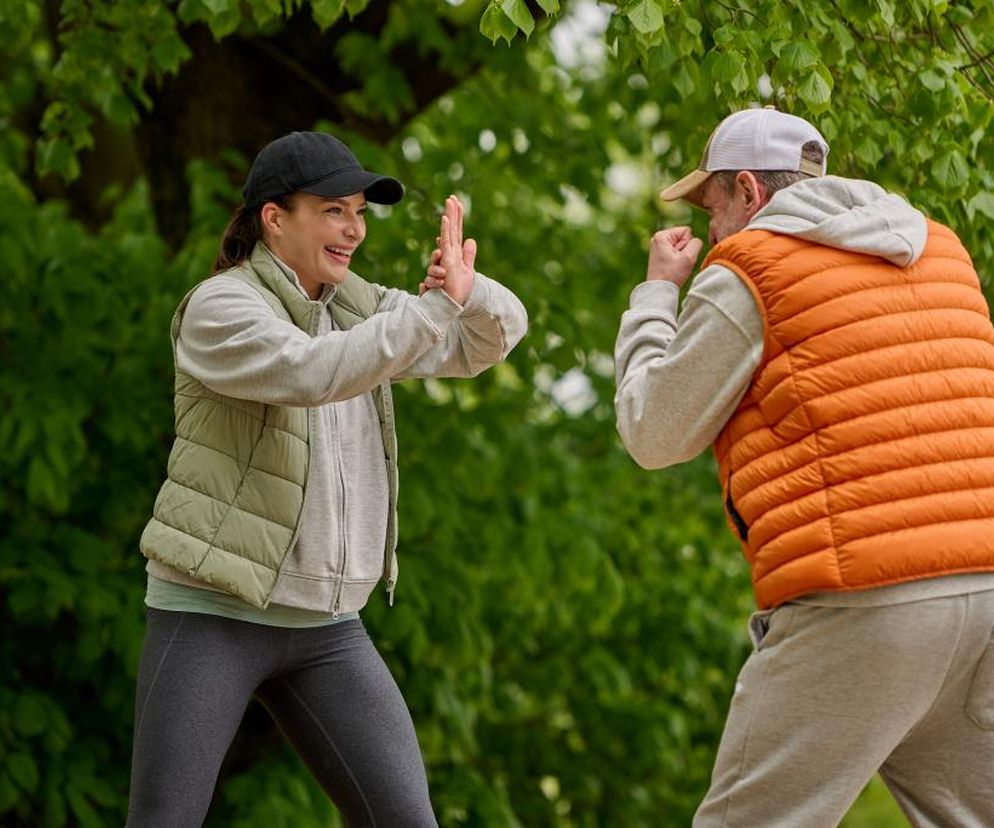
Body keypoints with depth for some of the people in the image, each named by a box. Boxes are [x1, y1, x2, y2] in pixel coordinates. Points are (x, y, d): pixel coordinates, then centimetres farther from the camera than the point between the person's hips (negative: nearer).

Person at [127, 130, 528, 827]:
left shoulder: (356, 309, 10)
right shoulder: (220, 308, -11)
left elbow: (496, 334, 9)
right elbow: (313, 375, -29)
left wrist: (465, 288, -15)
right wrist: (439, 303, -31)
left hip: (325, 626, 6)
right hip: (211, 613, -6)